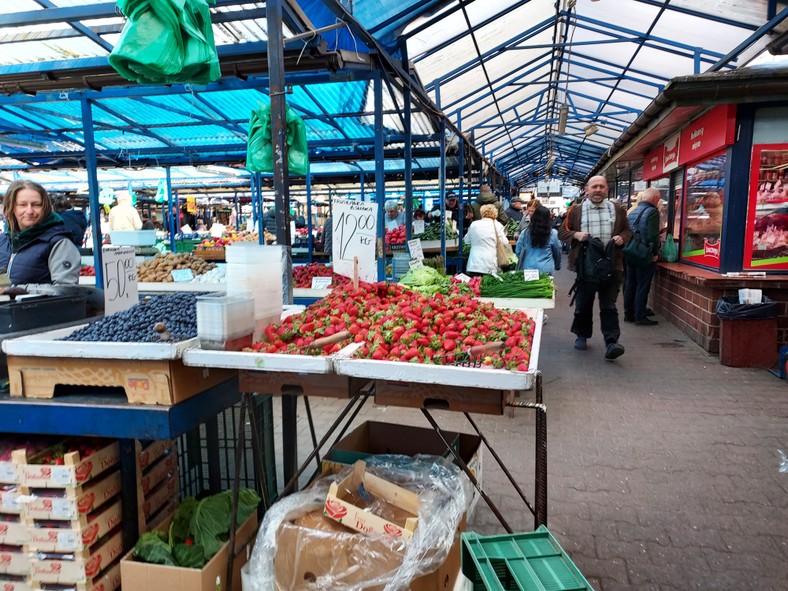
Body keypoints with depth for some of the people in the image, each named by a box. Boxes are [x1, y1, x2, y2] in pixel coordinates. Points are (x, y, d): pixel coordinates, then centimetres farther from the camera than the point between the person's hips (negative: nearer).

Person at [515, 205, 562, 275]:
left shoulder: (525, 233, -6)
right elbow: (557, 253, 7)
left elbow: (518, 251, 3)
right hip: (545, 270, -1)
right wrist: (557, 265, 26)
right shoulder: (553, 234, -7)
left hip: (527, 269, 1)